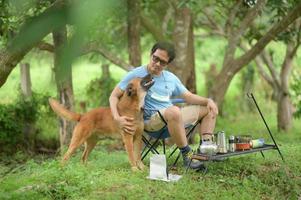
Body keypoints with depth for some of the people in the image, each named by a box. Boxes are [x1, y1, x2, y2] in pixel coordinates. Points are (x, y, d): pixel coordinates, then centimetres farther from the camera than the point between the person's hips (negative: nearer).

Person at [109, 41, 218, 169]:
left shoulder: (171, 78, 15)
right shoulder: (136, 75, -2)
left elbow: (189, 97, 17)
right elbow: (114, 96, -3)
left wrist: (208, 101, -3)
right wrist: (117, 118, -21)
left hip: (173, 116, 7)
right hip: (150, 120, -7)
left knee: (209, 109, 7)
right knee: (174, 111, -39)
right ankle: (186, 154, -28)